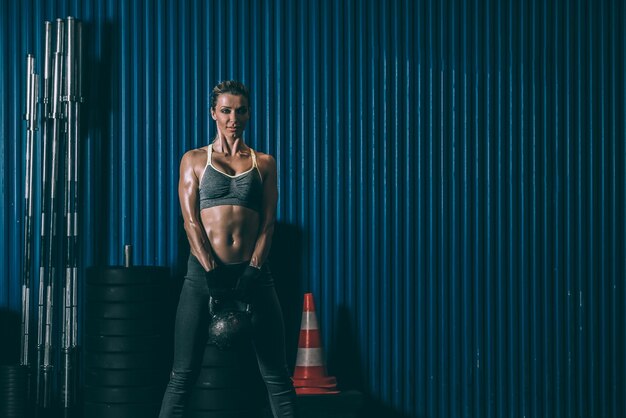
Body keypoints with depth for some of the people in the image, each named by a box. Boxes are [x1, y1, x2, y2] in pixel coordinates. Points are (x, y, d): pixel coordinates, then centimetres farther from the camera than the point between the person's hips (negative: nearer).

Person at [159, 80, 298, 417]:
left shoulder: (264, 163, 13)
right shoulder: (195, 160, 9)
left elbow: (268, 223, 5)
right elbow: (191, 221, 0)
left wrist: (253, 271, -10)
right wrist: (212, 272, -12)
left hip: (252, 272, 1)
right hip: (204, 273, -1)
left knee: (276, 375, 0)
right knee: (182, 375, -3)